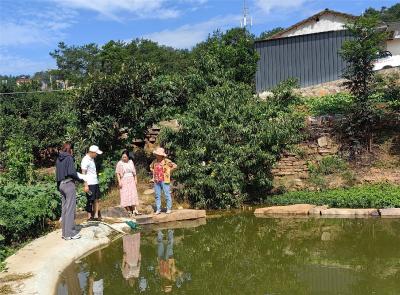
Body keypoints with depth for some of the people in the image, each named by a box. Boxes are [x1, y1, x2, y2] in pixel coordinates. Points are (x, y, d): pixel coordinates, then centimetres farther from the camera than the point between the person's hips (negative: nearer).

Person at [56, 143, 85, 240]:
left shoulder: (58, 159, 13)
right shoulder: (69, 158, -9)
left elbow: (58, 173, 14)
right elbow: (71, 172, -16)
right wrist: (81, 178, -4)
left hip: (61, 184, 8)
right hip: (69, 184, -8)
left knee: (64, 209, 11)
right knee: (70, 209, -4)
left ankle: (65, 232, 16)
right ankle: (70, 233, -3)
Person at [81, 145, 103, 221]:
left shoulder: (92, 159, 13)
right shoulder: (85, 160, -13)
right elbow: (83, 173, -15)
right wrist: (86, 185, -18)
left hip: (95, 183, 8)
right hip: (90, 184, -8)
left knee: (96, 199, 10)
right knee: (90, 200, 0)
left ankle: (96, 216, 16)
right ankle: (89, 217, 10)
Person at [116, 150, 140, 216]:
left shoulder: (131, 162, 7)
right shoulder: (120, 163, -4)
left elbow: (134, 172, 14)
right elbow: (117, 173, -5)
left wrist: (135, 179, 10)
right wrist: (119, 181, -11)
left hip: (131, 180, 3)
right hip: (124, 181, -3)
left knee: (133, 195, -4)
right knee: (125, 196, -4)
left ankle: (134, 210, -5)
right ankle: (129, 211, 0)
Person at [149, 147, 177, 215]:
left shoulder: (166, 161, -8)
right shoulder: (155, 161, 9)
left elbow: (175, 166, -9)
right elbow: (151, 167, 28)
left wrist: (169, 172, -6)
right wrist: (154, 172, 12)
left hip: (164, 180, -5)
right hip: (156, 181, 5)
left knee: (167, 195, -1)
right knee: (157, 195, 7)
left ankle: (169, 209, 7)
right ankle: (158, 209, 13)